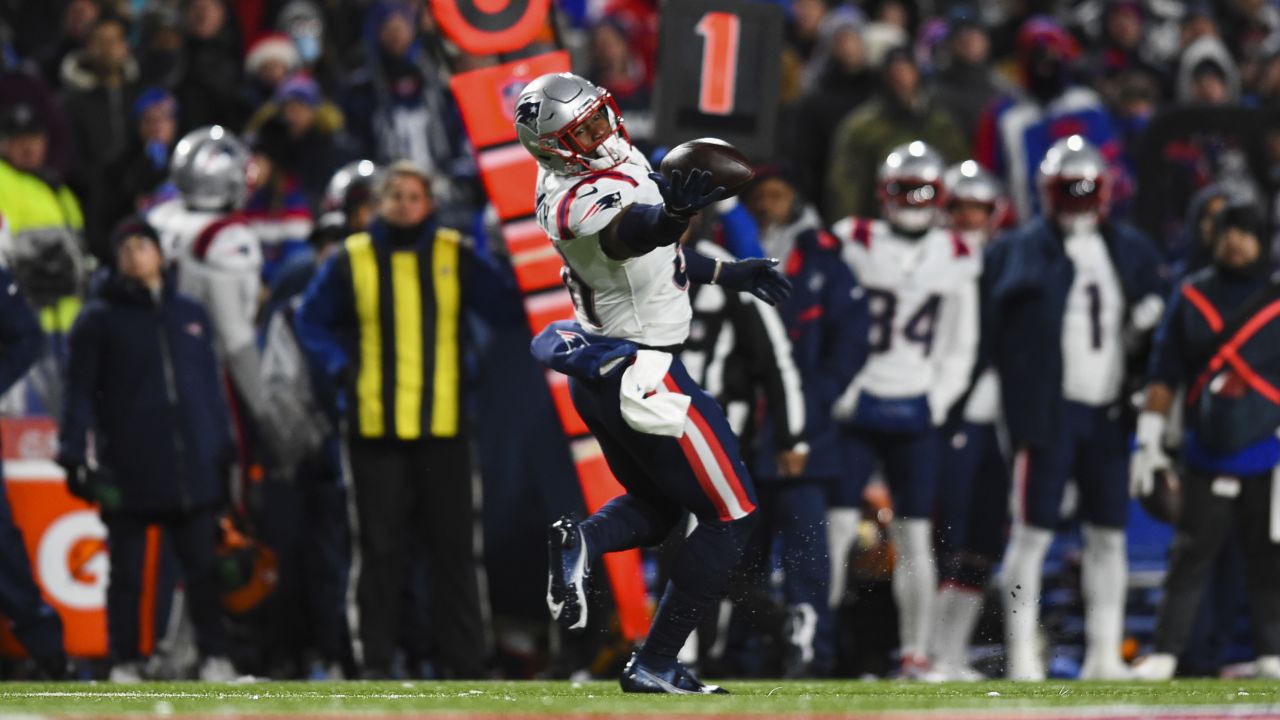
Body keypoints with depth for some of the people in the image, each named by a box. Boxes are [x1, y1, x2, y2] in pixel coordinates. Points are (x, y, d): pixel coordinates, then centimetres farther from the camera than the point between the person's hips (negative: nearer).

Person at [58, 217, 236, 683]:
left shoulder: (189, 315, 15)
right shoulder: (99, 320, 3)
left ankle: (215, 658, 5)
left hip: (193, 470, 3)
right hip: (128, 473, -3)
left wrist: (225, 452, 14)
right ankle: (126, 664, 6)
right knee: (128, 571, 1)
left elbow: (211, 387, 19)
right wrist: (76, 457, -11)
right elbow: (80, 394, -1)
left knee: (203, 566, 1)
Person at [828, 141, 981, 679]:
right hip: (857, 406, -2)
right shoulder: (854, 244, -1)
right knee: (836, 527, -7)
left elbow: (961, 346, 13)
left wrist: (937, 402, 1)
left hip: (915, 413, 2)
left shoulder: (956, 258, 8)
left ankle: (916, 652, 4)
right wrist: (838, 393, -7)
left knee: (916, 537, 1)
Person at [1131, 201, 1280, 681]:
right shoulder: (1190, 297, 7)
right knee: (1191, 555, -1)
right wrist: (1149, 439, 4)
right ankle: (1166, 651, 0)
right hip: (1207, 454, 1)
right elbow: (1164, 372, 9)